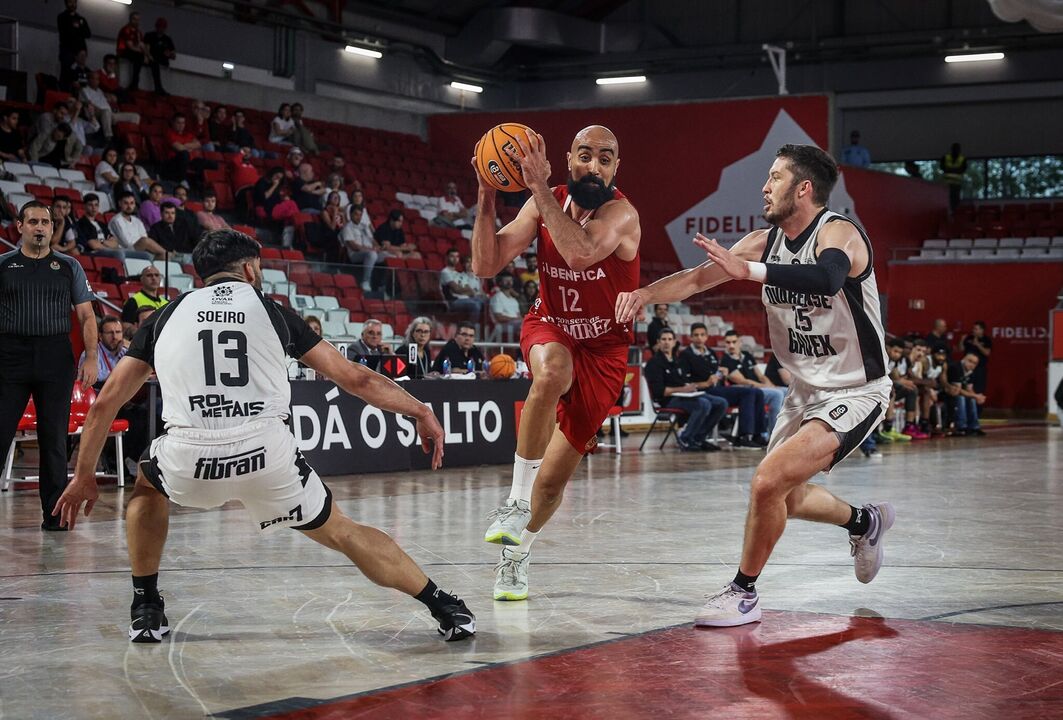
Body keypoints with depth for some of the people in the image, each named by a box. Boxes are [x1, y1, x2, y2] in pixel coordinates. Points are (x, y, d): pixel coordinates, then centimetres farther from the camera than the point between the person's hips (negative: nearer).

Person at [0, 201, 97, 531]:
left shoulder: (69, 267, 10)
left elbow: (86, 316, 8)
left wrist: (91, 358, -3)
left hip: (56, 358, 1)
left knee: (54, 439, 3)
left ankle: (54, 513, 9)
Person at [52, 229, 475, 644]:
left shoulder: (167, 315, 20)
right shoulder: (272, 311, 18)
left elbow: (106, 402, 20)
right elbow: (353, 377, 17)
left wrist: (84, 476, 30)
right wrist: (420, 411, 27)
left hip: (189, 457, 0)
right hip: (268, 454, 0)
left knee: (146, 488, 36)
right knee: (341, 532, 20)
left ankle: (146, 611, 30)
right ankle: (446, 609, 19)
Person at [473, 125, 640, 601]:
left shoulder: (621, 214, -22)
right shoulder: (543, 204, -8)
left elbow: (581, 253, -44)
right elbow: (485, 266, -15)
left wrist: (540, 187, -46)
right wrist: (486, 200, -28)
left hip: (603, 349, -2)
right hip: (550, 328, 2)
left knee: (555, 474, -1)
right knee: (552, 371, -38)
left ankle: (519, 549, 30)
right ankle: (518, 499, -26)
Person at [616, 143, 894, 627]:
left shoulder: (839, 234, -22)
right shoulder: (765, 242, 0)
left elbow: (826, 278, -45)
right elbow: (698, 278, -3)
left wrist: (749, 270, -55)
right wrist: (648, 293, -23)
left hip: (854, 392, -9)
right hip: (806, 389, 9)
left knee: (769, 481, -22)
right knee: (786, 497, 21)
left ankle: (743, 592, -4)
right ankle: (865, 522, 48)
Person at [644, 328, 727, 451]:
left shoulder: (676, 361, 22)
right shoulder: (654, 363, -5)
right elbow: (658, 391, -14)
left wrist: (690, 387, -1)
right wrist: (682, 389, -18)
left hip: (685, 396, 9)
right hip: (668, 400, -9)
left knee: (721, 403, -6)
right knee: (704, 404, -32)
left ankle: (699, 438, -3)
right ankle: (684, 439, -20)